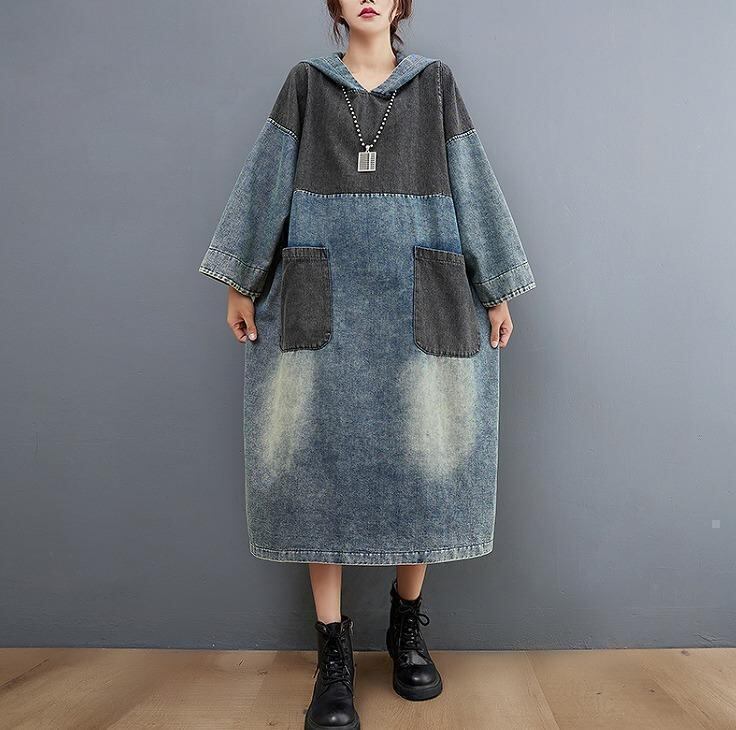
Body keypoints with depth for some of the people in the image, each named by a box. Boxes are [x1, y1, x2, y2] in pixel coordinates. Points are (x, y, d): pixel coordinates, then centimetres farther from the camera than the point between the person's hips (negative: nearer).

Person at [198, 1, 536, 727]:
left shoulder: (434, 80, 15)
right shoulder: (306, 81, 15)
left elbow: (472, 184, 11)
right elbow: (265, 180, 10)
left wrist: (496, 289, 7)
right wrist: (240, 281, 4)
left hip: (420, 301, 1)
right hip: (323, 300, 0)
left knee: (422, 457, 0)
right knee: (321, 458, -3)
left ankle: (407, 626, 20)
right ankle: (333, 649, 9)